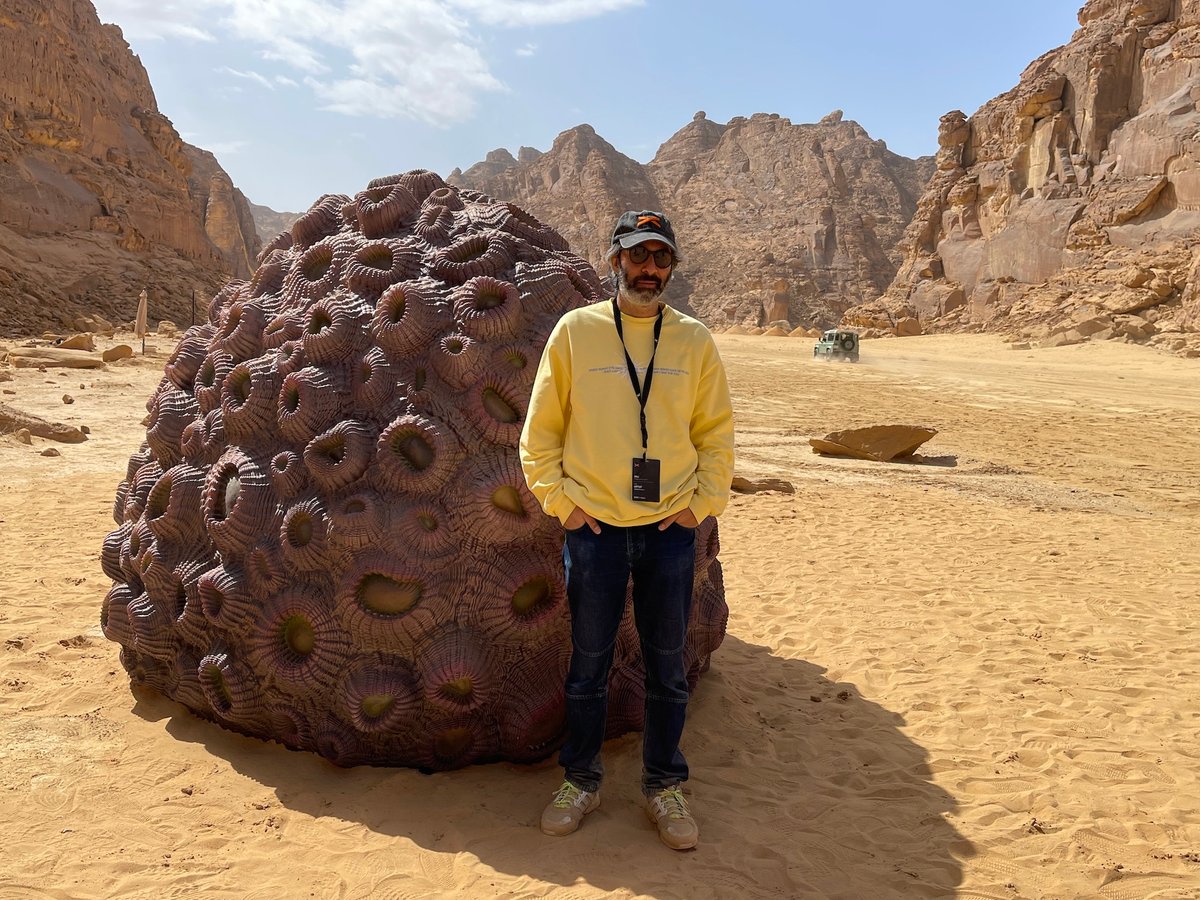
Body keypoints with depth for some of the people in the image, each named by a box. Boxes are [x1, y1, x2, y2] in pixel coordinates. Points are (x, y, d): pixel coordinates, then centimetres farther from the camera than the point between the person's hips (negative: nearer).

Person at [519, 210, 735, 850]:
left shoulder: (694, 340, 4)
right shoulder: (575, 330, -1)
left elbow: (716, 432, 9)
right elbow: (540, 430, 2)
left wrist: (702, 503, 1)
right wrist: (560, 501, -4)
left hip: (671, 530, 2)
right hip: (594, 527, -1)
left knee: (667, 666, 11)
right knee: (589, 663, 11)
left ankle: (663, 785, 28)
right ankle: (581, 780, 29)